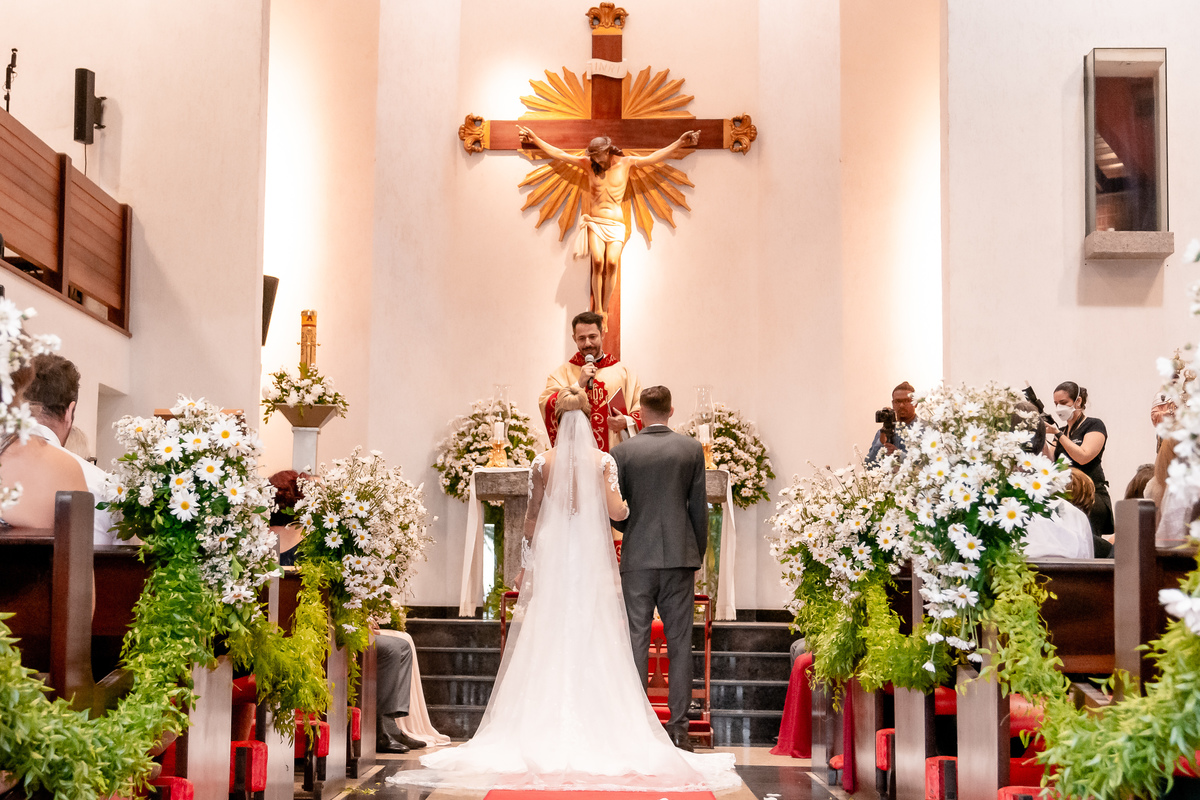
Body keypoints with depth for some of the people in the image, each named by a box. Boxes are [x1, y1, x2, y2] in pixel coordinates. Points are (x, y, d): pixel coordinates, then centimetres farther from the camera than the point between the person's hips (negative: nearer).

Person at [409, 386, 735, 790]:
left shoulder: (543, 462, 0)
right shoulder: (604, 461, -2)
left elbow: (532, 516, 2)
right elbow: (616, 510, -7)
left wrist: (528, 559, 13)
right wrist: (632, 503, 16)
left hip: (551, 553, 0)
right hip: (592, 556, 0)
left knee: (548, 640, 4)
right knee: (594, 641, 3)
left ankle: (548, 727, 4)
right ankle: (596, 724, 2)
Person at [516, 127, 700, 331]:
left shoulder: (625, 163, 5)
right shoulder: (588, 164, 6)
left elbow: (655, 157, 6)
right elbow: (559, 154, 10)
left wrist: (679, 143, -1)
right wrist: (535, 139, 8)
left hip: (615, 223, 0)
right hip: (594, 221, 0)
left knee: (612, 262, -21)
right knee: (598, 262, -21)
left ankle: (605, 309, -8)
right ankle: (598, 312, -12)